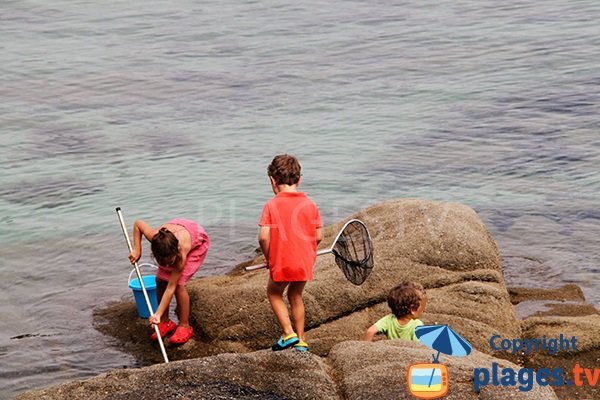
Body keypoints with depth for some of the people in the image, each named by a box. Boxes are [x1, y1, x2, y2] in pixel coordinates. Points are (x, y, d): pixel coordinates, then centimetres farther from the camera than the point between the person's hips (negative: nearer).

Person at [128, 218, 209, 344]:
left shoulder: (181, 253, -44)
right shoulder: (154, 237, -38)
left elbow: (171, 287, -37)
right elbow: (138, 223, -14)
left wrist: (158, 314, -37)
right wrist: (137, 250, -20)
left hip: (198, 244, -5)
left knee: (178, 283, -19)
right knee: (160, 280, -5)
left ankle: (184, 326, -5)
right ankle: (165, 322, 11)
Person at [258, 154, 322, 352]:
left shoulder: (271, 205, -9)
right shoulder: (310, 205, 0)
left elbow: (263, 237, -15)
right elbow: (318, 236, 1)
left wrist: (269, 258, 1)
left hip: (281, 262, -3)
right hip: (305, 262, 4)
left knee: (274, 293, 22)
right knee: (296, 296, 24)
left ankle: (289, 333, 10)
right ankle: (300, 341, 27)